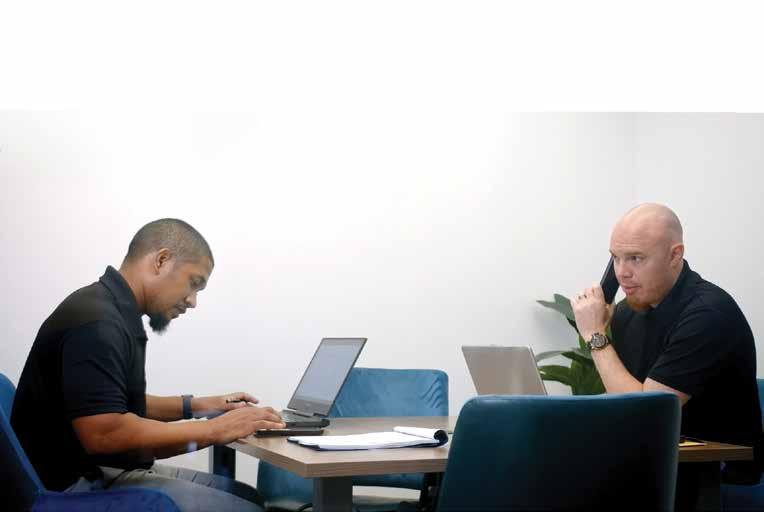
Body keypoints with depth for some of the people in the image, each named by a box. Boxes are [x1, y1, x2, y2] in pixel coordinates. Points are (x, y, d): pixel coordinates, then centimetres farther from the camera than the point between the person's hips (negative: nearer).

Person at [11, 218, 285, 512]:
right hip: (86, 485, -10)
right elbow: (104, 434, -28)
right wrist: (214, 430, -21)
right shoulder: (97, 322, -20)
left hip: (111, 470, 10)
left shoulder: (115, 313, 13)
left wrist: (193, 407, 12)